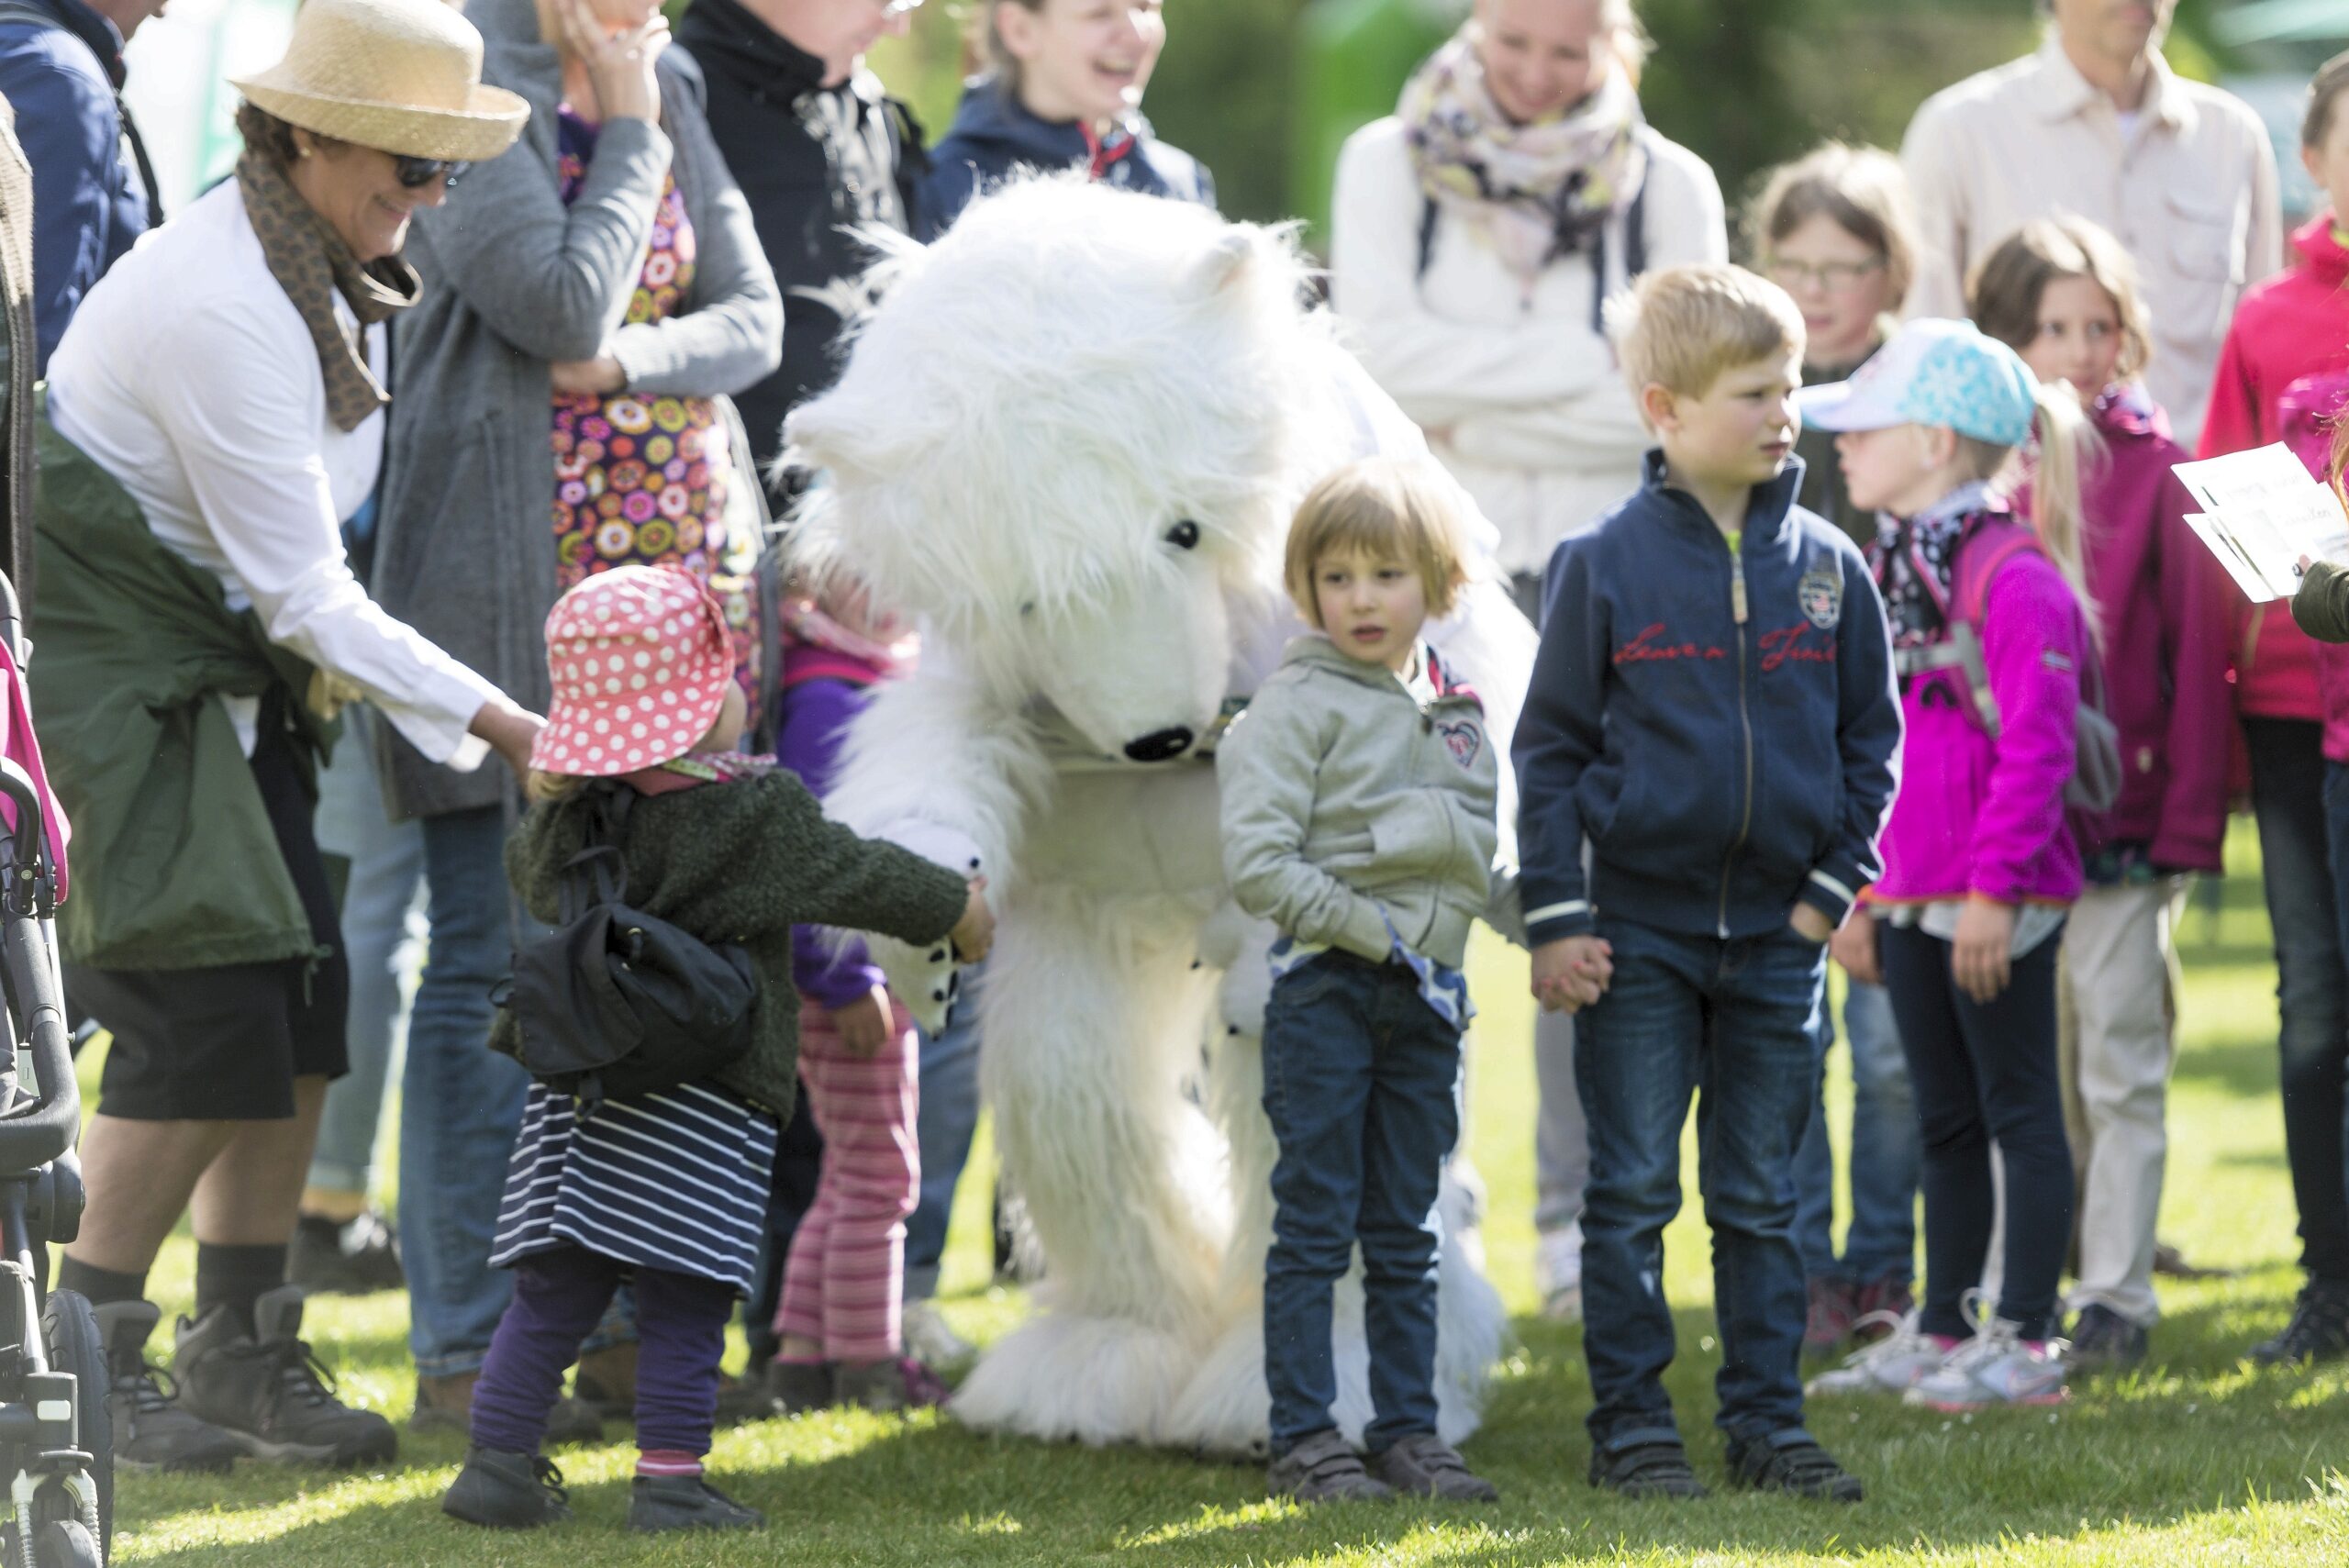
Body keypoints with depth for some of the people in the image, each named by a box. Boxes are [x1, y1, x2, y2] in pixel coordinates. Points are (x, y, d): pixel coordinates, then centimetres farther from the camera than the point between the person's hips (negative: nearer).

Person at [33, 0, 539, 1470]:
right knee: (205, 1010, -12)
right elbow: (302, 590, -22)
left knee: (296, 988, 3)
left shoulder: (334, 273, 4)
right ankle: (89, 1357, -1)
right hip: (99, 667, -9)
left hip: (222, 663, 9)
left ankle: (246, 1350, 10)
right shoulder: (224, 308, -25)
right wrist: (487, 718, -21)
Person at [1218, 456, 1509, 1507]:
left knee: (1406, 1235, 10)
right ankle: (1303, 1441, -1)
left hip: (1426, 991, 6)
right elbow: (1258, 862, -16)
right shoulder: (1298, 705, -8)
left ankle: (1407, 1432, 15)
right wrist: (1367, 928, -16)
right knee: (1316, 1228, -4)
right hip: (1327, 993, -6)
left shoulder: (1455, 710, 12)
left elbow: (1482, 846, 22)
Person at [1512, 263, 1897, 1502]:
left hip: (1779, 934, 3)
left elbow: (1869, 739, 11)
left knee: (1763, 1199, 8)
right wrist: (1553, 917, -6)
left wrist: (1833, 886, 1)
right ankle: (1629, 1424, 9)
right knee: (1632, 1192, 2)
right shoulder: (1605, 566, -4)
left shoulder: (1828, 571, 4)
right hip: (1639, 929, -2)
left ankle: (1766, 1420, 14)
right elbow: (1549, 747, -1)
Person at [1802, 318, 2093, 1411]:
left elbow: (2035, 747, -19)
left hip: (1997, 899, -9)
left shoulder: (2016, 576, -16)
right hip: (1909, 892, 9)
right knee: (1944, 1117, 15)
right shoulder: (1892, 571, 13)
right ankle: (1942, 1330, 22)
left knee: (2019, 1111, 0)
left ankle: (2025, 1341, 4)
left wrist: (1993, 888, -21)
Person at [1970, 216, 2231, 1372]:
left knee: (2118, 1064, 0)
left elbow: (2196, 650, -2)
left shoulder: (2153, 471, -2)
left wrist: (2191, 817, -7)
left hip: (2122, 815, -3)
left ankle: (2114, 1297, 5)